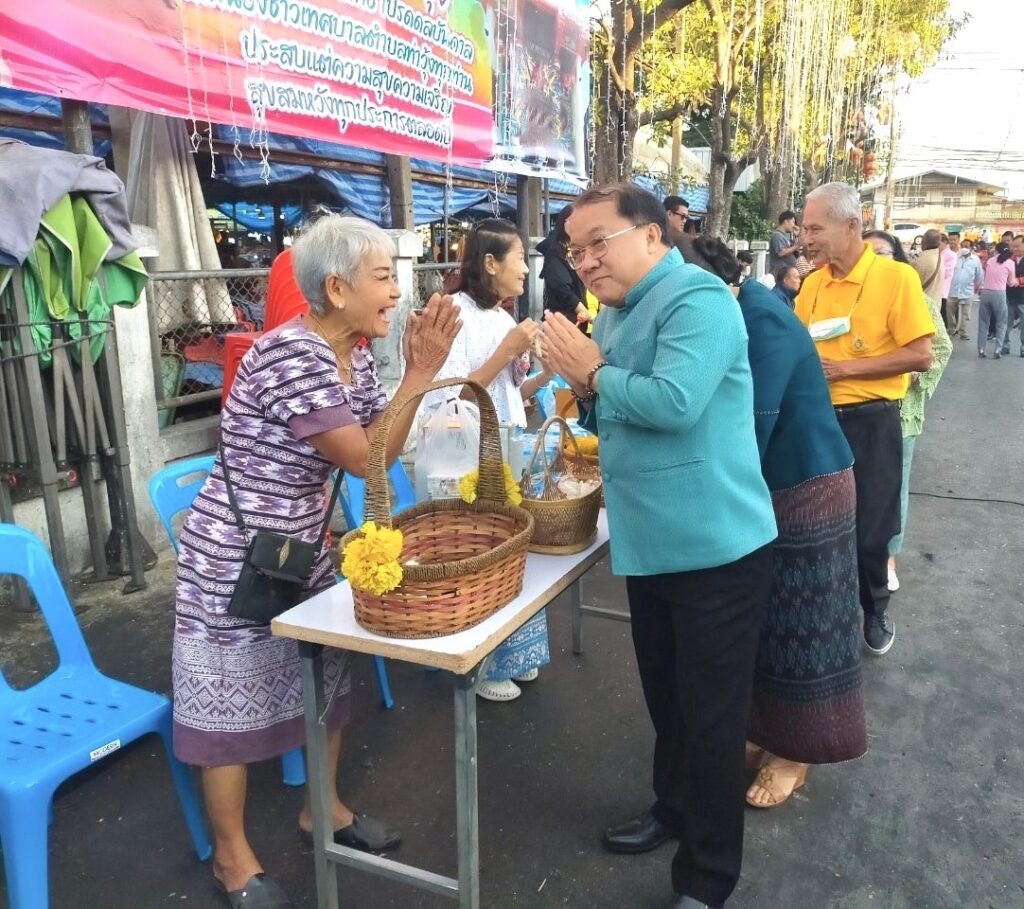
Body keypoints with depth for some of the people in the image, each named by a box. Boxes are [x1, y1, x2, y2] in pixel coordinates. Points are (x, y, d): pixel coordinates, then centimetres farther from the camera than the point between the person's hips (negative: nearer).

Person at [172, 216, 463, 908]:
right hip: (236, 556, -8)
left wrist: (420, 371, -9)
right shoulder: (288, 356, -25)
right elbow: (364, 459, -24)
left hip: (304, 547, 9)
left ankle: (323, 806, 41)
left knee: (326, 678, 18)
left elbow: (381, 447, 0)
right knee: (235, 696, 7)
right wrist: (420, 375, -21)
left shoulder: (356, 357, 3)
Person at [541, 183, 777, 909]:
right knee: (665, 697, 23)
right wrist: (585, 388, -4)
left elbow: (675, 402, -30)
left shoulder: (696, 298, -16)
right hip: (651, 541, 9)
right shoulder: (618, 313, 11)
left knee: (711, 713, 6)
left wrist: (593, 372, -14)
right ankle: (674, 809, 45)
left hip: (714, 545, -8)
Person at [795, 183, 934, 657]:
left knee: (870, 527, 7)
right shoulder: (811, 284, 5)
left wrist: (844, 369, -18)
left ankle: (875, 610, 31)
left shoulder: (896, 277, -11)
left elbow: (920, 355, -15)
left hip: (870, 422, -4)